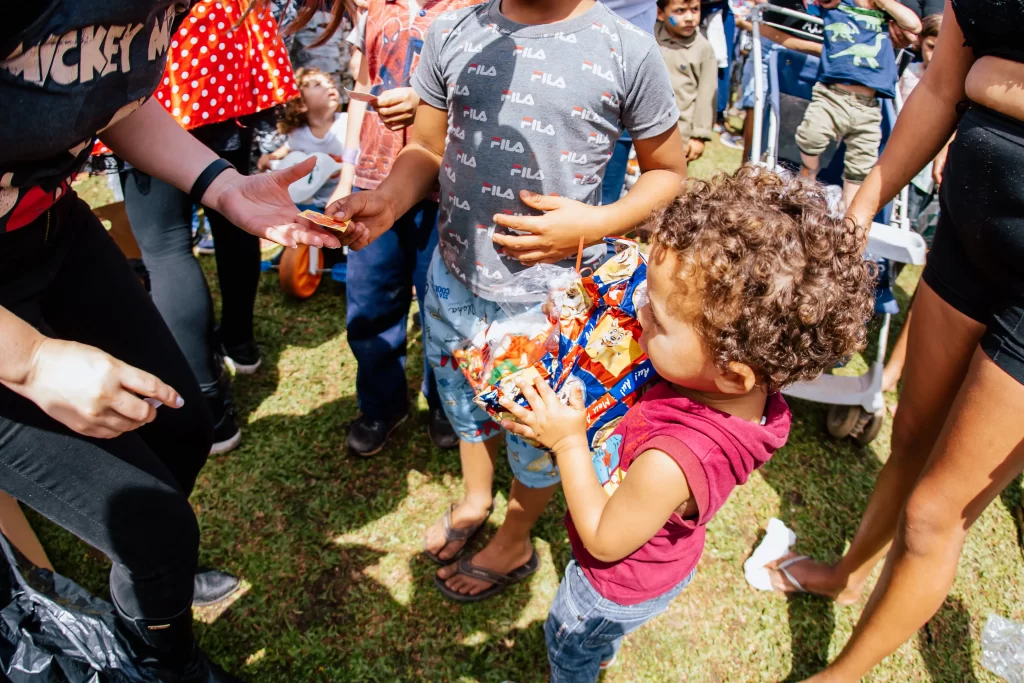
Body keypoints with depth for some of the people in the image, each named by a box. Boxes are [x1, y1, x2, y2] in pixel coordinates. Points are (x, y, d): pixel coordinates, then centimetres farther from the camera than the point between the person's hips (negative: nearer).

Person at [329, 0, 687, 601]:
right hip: (456, 279, 4)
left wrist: (596, 224, -22)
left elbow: (669, 172, -4)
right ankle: (474, 499, 58)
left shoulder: (628, 51, -13)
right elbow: (428, 149, 5)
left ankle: (514, 542, 47)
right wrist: (389, 199, -16)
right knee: (466, 401, 27)